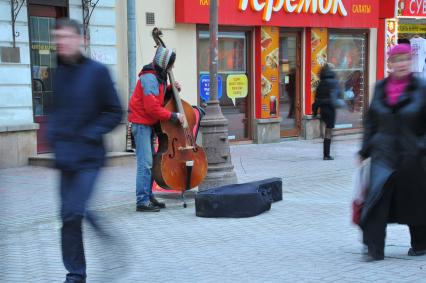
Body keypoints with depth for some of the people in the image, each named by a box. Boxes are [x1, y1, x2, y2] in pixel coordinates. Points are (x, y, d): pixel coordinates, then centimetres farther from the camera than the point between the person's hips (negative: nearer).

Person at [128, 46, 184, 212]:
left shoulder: (158, 76, 10)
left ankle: (148, 196, 20)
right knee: (145, 162, -12)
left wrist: (171, 89, 1)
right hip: (141, 122, -10)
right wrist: (173, 116, -18)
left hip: (149, 123, 10)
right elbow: (152, 107, -24)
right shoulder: (149, 78, -20)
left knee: (149, 161, 12)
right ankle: (142, 201, -11)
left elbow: (160, 97, 19)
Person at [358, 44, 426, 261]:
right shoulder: (380, 88, 6)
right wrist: (365, 150, 10)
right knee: (376, 198, -10)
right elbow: (370, 121, 12)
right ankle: (374, 249, -6)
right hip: (383, 154, 2)